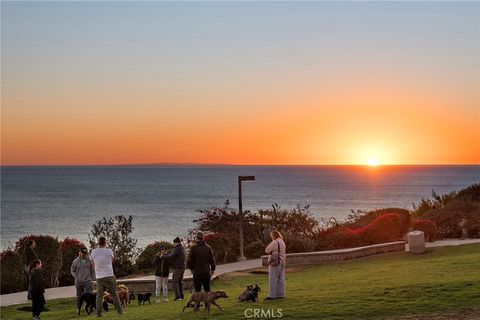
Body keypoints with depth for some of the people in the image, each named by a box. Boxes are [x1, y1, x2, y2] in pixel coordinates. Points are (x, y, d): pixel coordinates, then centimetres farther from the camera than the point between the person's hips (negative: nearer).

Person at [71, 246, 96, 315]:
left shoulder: (89, 261, 3)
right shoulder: (76, 261, 1)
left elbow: (93, 271, 11)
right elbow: (72, 271, 8)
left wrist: (92, 279, 4)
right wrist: (76, 277, -5)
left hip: (88, 281, 0)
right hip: (79, 282, 0)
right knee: (79, 296, 6)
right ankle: (78, 309, 13)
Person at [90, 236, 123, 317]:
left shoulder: (93, 252, 1)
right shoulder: (109, 251, -6)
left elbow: (94, 265, 11)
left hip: (99, 277, 2)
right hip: (109, 276, -2)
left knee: (99, 295, 6)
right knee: (114, 293, 7)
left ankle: (98, 312, -2)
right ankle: (119, 310, 7)